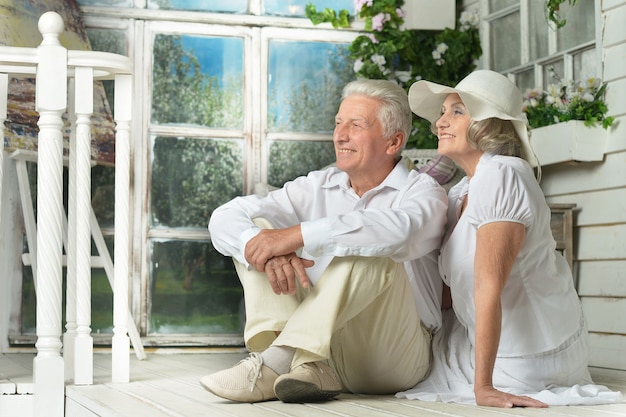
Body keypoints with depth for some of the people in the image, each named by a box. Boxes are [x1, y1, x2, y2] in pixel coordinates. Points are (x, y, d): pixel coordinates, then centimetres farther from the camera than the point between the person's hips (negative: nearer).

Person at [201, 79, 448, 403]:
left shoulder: (423, 192, -4)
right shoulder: (318, 187, 10)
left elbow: (398, 231, -31)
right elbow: (225, 218, -2)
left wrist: (297, 235, -31)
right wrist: (268, 253, -25)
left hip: (394, 358, -5)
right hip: (324, 348, 5)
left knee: (373, 254, -30)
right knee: (255, 227, -5)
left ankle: (275, 364, -33)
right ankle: (310, 368, -25)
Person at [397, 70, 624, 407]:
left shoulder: (500, 176, -23)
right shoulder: (459, 193, 7)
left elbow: (489, 286, -29)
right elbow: (452, 283, 6)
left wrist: (483, 386, -32)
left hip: (530, 358, -8)